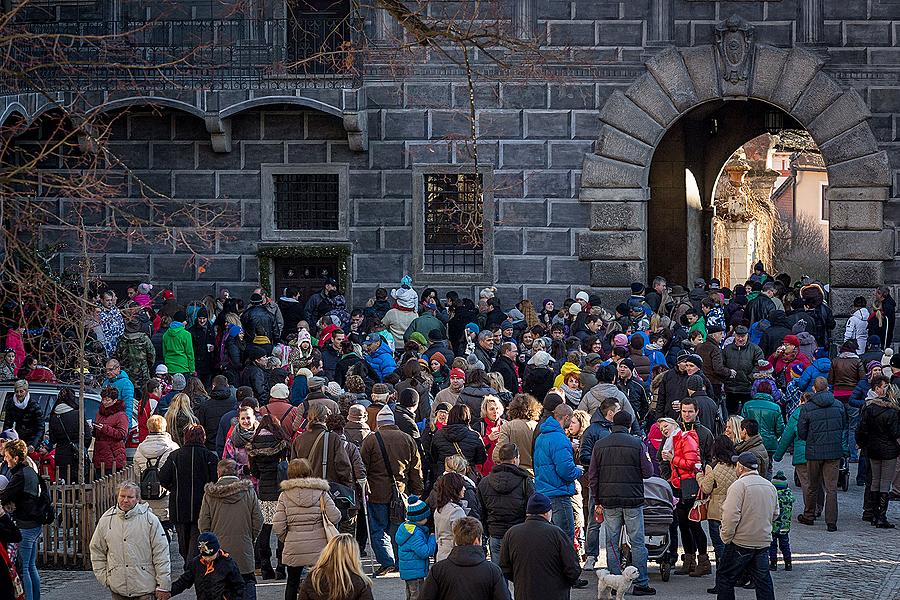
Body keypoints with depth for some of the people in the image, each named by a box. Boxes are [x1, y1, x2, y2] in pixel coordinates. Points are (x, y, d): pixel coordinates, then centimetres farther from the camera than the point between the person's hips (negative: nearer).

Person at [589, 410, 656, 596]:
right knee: (637, 542, 3)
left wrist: (597, 501, 13)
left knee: (612, 543, 6)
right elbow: (648, 472, -4)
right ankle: (641, 584, 1)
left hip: (609, 501, 2)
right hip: (633, 500, -2)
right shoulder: (636, 444, -4)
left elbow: (593, 476, 6)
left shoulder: (599, 445, 5)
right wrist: (648, 460, 17)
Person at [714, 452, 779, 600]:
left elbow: (731, 516, -20)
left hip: (741, 543, -7)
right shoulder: (770, 486, 9)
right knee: (763, 581, 9)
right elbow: (775, 514, 19)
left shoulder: (739, 485, -14)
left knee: (725, 577, 5)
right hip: (764, 542, 7)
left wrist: (726, 537, -9)